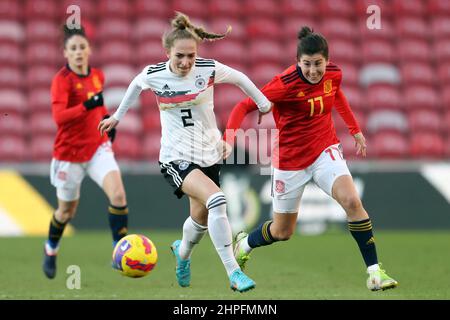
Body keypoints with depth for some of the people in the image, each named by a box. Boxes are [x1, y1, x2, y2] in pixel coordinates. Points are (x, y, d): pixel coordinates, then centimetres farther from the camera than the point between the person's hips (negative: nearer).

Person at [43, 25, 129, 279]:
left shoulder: (98, 76, 3)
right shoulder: (62, 79, -15)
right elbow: (58, 116, -29)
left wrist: (106, 118, 7)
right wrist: (87, 106, -41)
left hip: (98, 147, 4)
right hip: (69, 152, -4)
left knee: (118, 194, -20)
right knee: (67, 211, 11)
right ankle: (51, 250, 41)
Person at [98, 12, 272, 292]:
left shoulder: (209, 69, -11)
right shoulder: (153, 75, -10)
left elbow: (240, 78, 8)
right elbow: (136, 85, 14)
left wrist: (263, 104, 16)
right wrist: (117, 116, 23)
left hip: (210, 153, 3)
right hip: (176, 157, -3)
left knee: (201, 220, 15)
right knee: (217, 200, -27)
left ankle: (182, 252, 52)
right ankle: (234, 274, -25)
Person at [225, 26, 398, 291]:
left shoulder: (334, 74, -9)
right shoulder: (286, 83, -24)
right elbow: (244, 106, -20)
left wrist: (355, 130, 19)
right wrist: (229, 138, -36)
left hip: (325, 150, 3)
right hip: (290, 158, -3)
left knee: (352, 201, -24)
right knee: (283, 231, 11)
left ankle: (375, 272, -19)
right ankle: (243, 244, 44)